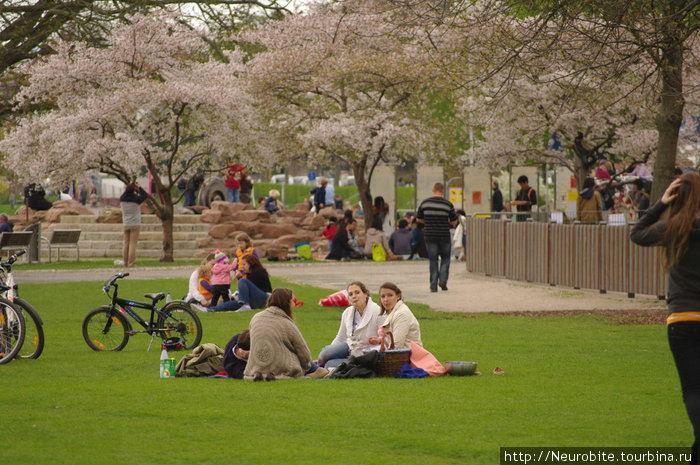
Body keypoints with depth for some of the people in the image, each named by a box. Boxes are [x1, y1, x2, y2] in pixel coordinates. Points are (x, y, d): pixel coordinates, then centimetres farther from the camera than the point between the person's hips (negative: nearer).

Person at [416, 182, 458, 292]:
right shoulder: (448, 205, -7)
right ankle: (443, 280, -1)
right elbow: (454, 222, 0)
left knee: (433, 260, 6)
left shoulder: (425, 203, -1)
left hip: (430, 236, 1)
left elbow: (419, 219, 8)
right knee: (445, 258, 16)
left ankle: (433, 286, 2)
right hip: (444, 236, -1)